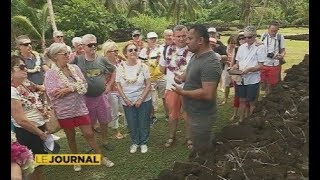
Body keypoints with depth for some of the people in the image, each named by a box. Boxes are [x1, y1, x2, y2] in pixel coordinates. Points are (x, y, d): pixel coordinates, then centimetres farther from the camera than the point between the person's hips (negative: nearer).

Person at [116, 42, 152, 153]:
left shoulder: (143, 66, -7)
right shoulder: (121, 67, -4)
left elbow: (148, 84, -7)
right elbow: (118, 85, 0)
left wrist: (141, 99, -12)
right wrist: (125, 99, -8)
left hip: (144, 101, -1)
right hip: (128, 102, 1)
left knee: (144, 123, 10)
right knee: (132, 124, 13)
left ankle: (143, 143, 32)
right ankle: (134, 142, 36)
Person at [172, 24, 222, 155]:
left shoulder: (210, 63, -27)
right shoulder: (196, 56, 5)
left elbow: (207, 94, -33)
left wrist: (183, 92, -21)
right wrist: (182, 77, -1)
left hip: (201, 116, -9)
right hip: (194, 112, 9)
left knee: (202, 151, 11)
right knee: (197, 146, 28)